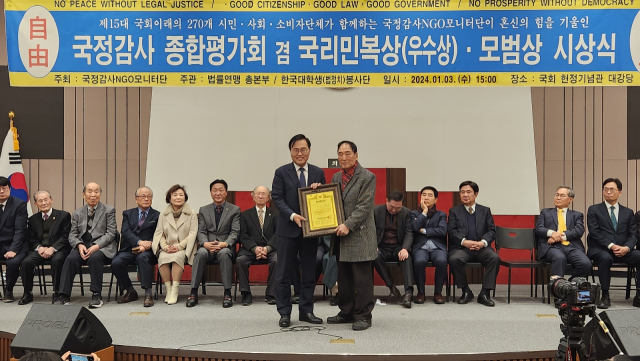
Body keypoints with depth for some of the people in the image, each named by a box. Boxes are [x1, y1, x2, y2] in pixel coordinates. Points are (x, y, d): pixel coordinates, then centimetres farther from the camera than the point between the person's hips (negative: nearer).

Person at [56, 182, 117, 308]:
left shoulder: (109, 210, 8)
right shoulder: (77, 213, 18)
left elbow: (111, 233, -1)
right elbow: (72, 234, 12)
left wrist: (97, 246, -16)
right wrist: (79, 245, -11)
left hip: (102, 246, -3)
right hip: (82, 245, 3)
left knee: (94, 258, -35)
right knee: (71, 259, -28)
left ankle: (97, 295, -26)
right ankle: (64, 296, -25)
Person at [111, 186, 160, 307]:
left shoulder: (157, 216, 13)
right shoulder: (128, 214, 18)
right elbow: (125, 232, 0)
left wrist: (146, 246, -19)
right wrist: (139, 242, -19)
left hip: (147, 250, -2)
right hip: (129, 249, 3)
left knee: (142, 257, -36)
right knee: (116, 263, -25)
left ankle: (148, 294, -33)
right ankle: (130, 292, -3)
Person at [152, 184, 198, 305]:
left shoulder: (191, 214, 8)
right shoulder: (163, 214, 16)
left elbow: (192, 234, 0)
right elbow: (159, 233, 11)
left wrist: (179, 246, -13)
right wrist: (165, 246, -9)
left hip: (183, 249, -2)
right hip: (167, 249, 2)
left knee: (177, 257, -35)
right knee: (162, 258, -31)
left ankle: (175, 290, -29)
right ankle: (168, 289, -20)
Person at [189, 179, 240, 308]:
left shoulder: (235, 210, 9)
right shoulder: (204, 210, 16)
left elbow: (235, 232, -1)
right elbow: (201, 231, 7)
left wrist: (224, 244, -21)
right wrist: (205, 243, -16)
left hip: (226, 247, -2)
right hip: (208, 246, 2)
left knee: (224, 253, -37)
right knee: (201, 253, -33)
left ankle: (227, 293, -31)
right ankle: (193, 292, -28)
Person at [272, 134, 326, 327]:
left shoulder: (318, 173, 7)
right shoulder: (281, 172, -1)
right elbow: (277, 199, -7)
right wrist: (293, 215, -20)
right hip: (288, 229, -3)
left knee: (309, 273, 10)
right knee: (284, 274, 2)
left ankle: (306, 311, 20)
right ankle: (284, 313, 11)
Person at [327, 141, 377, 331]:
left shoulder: (367, 177, -7)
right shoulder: (336, 177, 14)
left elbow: (364, 206, -14)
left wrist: (348, 225, -21)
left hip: (359, 235, -7)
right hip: (340, 236, 7)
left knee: (362, 278, -3)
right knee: (343, 277, 13)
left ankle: (363, 316, 5)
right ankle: (347, 312, 24)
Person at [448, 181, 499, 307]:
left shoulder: (485, 211, 19)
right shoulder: (454, 211, 15)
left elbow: (492, 230, 9)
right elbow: (451, 231, 2)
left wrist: (483, 242, -11)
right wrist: (464, 241, -16)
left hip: (481, 248, 1)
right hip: (461, 248, -1)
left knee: (495, 258, -30)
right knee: (454, 259, -34)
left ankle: (484, 293, -19)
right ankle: (466, 292, -13)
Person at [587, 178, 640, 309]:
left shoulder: (628, 212, 18)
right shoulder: (594, 210, 9)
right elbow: (594, 232, -3)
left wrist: (626, 248, -13)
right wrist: (611, 245, -17)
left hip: (623, 250, 3)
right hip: (600, 250, -3)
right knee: (606, 258, -38)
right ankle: (605, 296, -25)